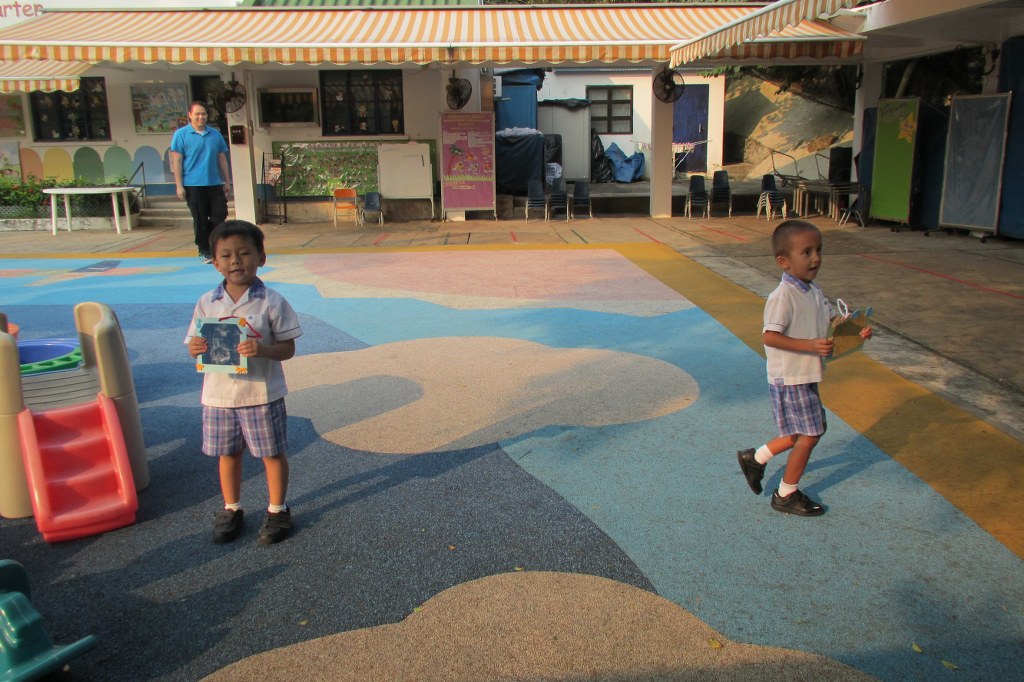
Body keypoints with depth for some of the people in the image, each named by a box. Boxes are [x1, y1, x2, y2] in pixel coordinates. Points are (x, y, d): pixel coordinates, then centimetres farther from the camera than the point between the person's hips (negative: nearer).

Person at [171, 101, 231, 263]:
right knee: (200, 219, 3)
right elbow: (177, 161, -2)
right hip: (193, 184, -3)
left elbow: (222, 159, 14)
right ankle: (204, 251, 16)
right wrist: (179, 185, -7)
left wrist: (227, 182, 13)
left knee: (220, 215, 1)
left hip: (215, 183, 4)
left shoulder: (215, 134, 9)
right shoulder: (181, 134, -1)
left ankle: (205, 239, 24)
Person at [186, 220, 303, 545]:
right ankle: (231, 509, 37)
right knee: (227, 454, 17)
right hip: (219, 394, 3)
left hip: (262, 393, -3)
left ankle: (277, 509, 29)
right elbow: (194, 344, 5)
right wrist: (195, 348, -19)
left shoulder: (272, 302, -10)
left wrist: (262, 350, -29)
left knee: (273, 454, 10)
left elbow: (288, 348, -9)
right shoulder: (207, 304, 0)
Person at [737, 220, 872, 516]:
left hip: (805, 377, 9)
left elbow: (833, 318, 16)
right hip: (790, 379, -9)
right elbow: (769, 336, -27)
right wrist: (811, 345, -31)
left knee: (805, 432, 18)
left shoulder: (813, 291, 7)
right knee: (809, 434, 1)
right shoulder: (783, 296, -22)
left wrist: (857, 329, -3)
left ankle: (755, 458, 33)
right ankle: (786, 495, 18)